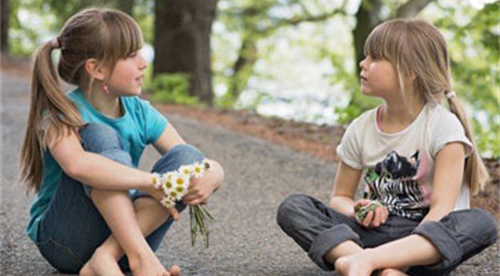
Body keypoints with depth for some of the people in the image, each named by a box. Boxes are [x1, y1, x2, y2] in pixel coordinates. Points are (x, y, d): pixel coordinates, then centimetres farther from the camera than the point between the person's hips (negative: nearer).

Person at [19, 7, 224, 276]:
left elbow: (214, 167, -3)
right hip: (65, 241, -5)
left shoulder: (140, 113, 1)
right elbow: (76, 165, -41)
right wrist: (152, 181, -37)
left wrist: (209, 178, -28)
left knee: (189, 157, -17)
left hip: (124, 231, 5)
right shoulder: (61, 115, -15)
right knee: (99, 136, -26)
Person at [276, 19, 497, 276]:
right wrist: (357, 212, -10)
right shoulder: (361, 129, 5)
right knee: (292, 206, -16)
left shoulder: (443, 125, -8)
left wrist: (419, 242, -33)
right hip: (375, 232, 3)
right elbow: (340, 197, 14)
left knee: (481, 223, -34)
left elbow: (442, 207, -16)